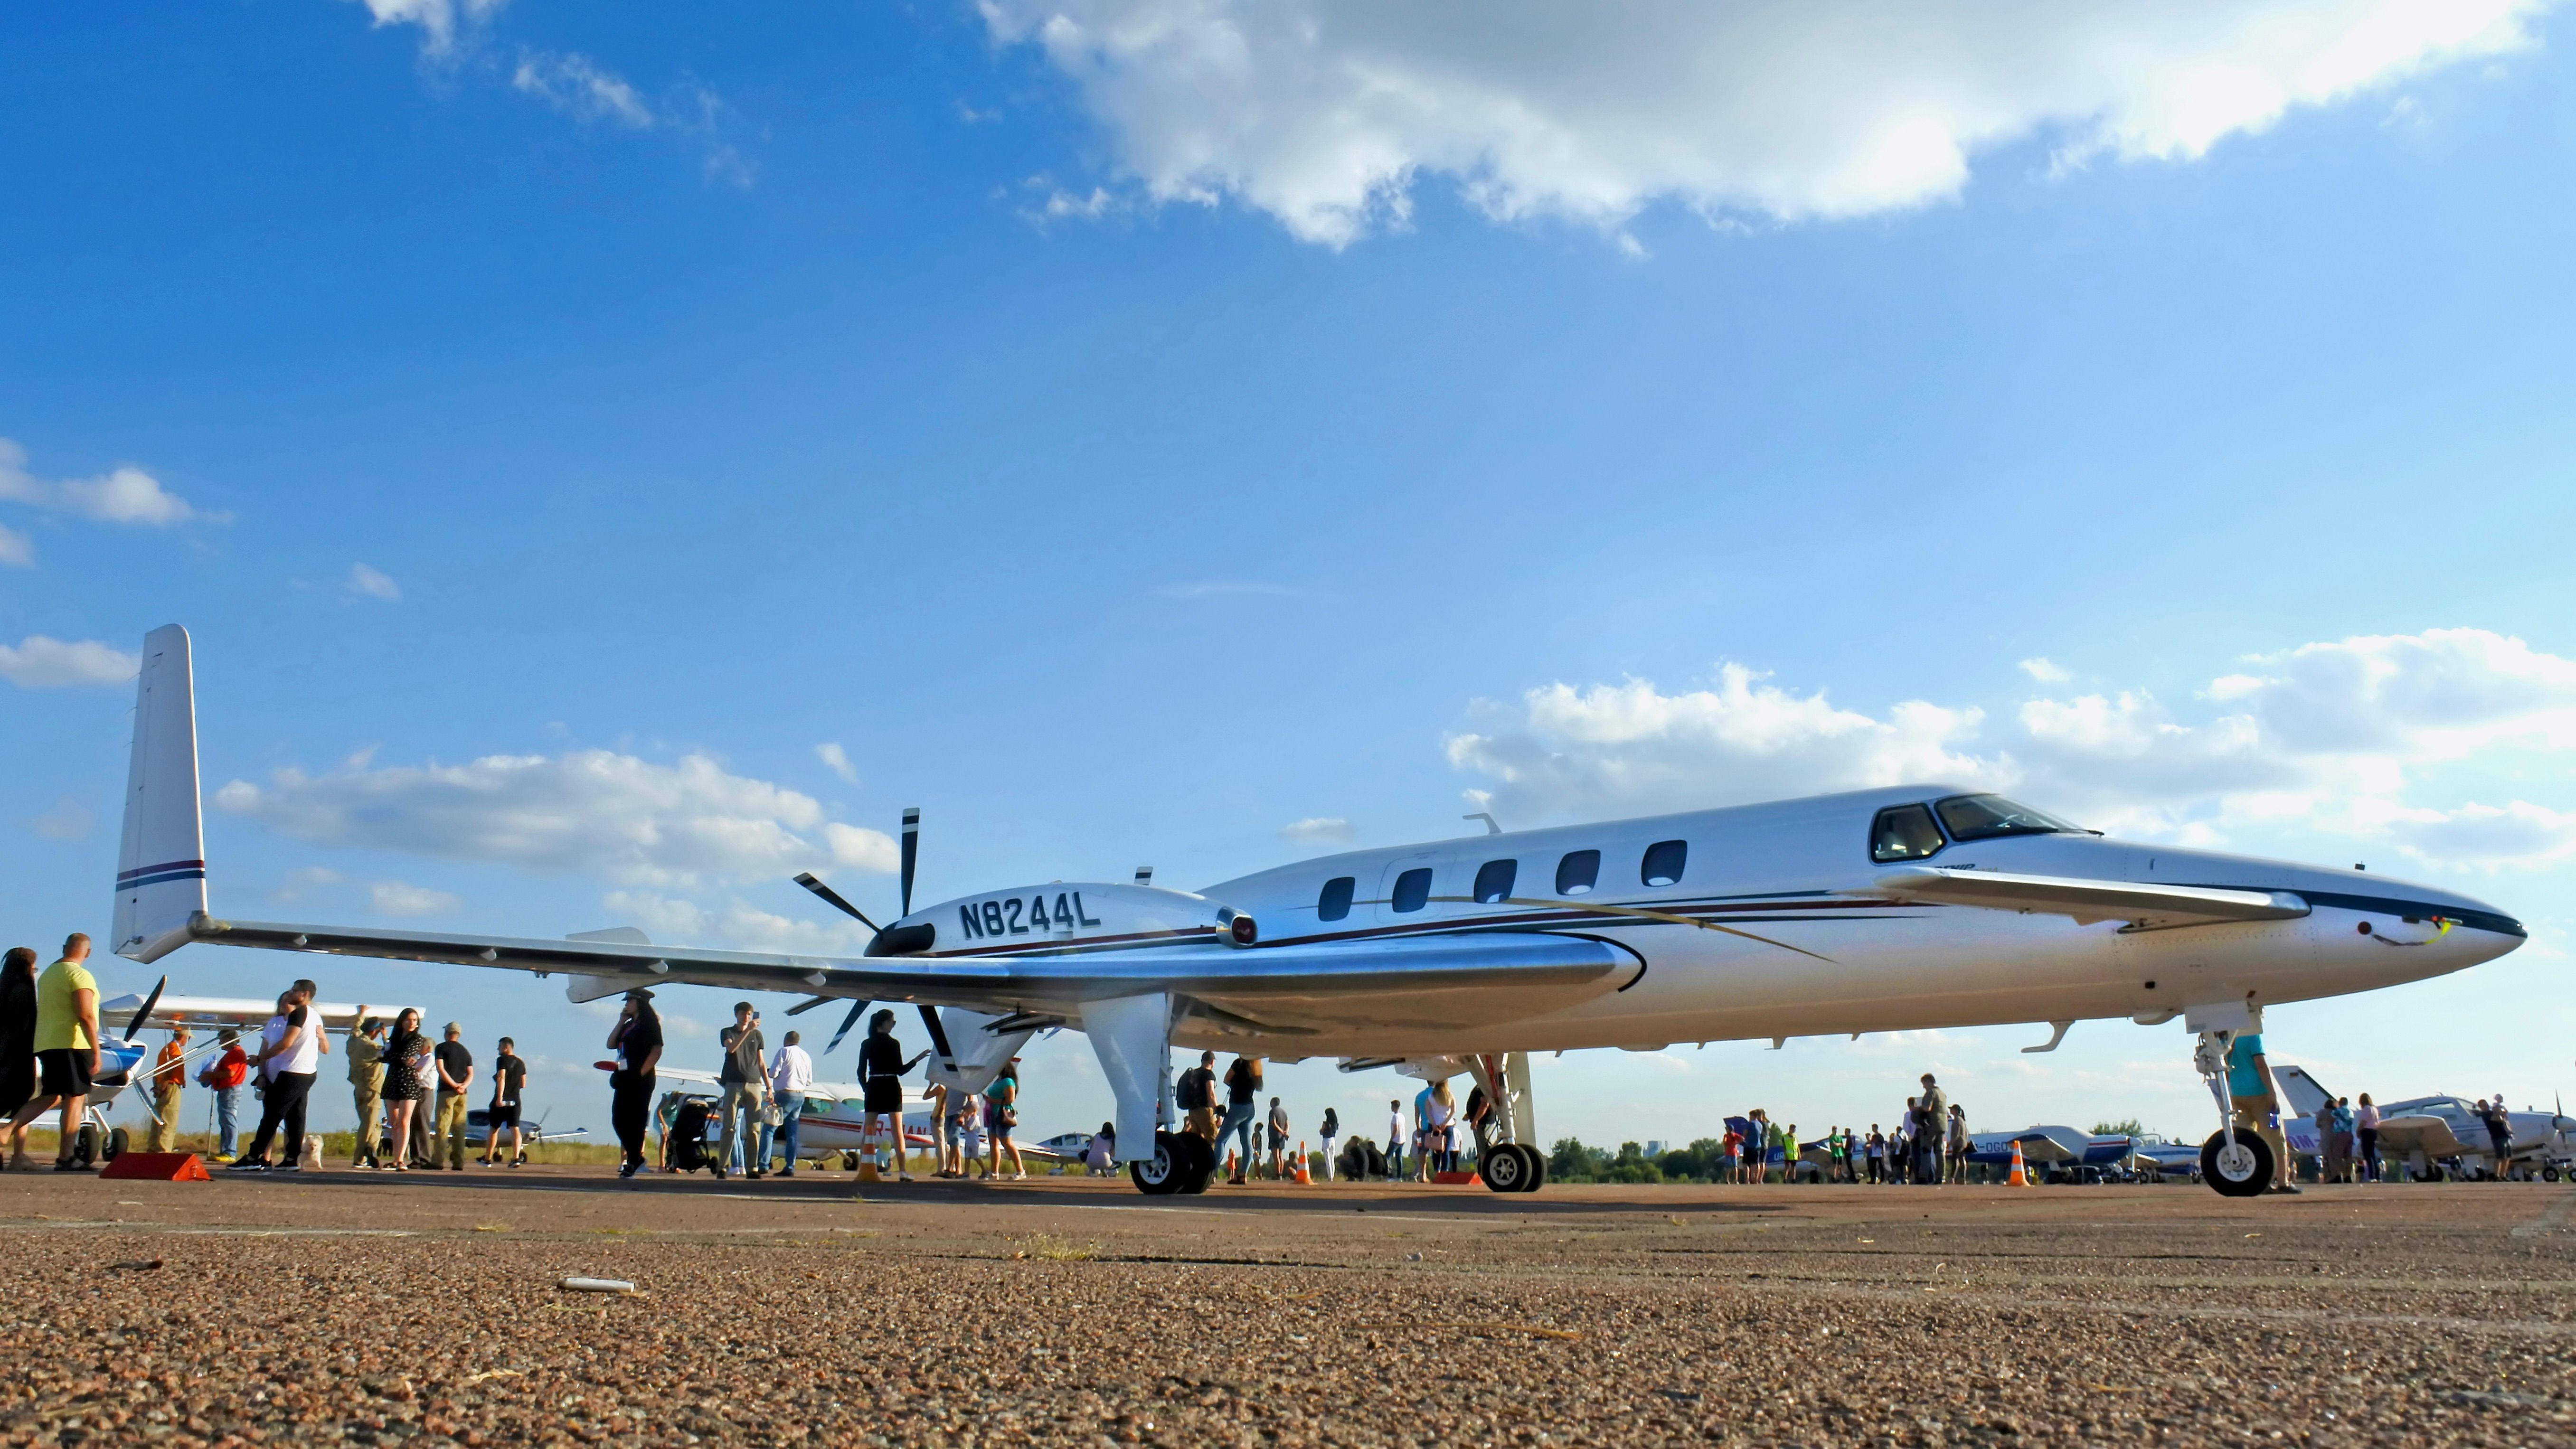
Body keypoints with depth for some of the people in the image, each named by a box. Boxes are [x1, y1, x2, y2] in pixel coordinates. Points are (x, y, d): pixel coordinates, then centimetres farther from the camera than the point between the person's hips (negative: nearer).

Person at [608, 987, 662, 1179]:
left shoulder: (650, 1023, -5)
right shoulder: (629, 1025, 20)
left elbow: (657, 1050, -12)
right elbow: (611, 1045, 14)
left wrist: (642, 1073, -18)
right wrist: (621, 1022, 7)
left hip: (640, 1079, -8)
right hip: (624, 1078, 8)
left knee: (635, 1120, -5)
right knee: (618, 1119, 6)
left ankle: (633, 1163, -1)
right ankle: (636, 1157, 18)